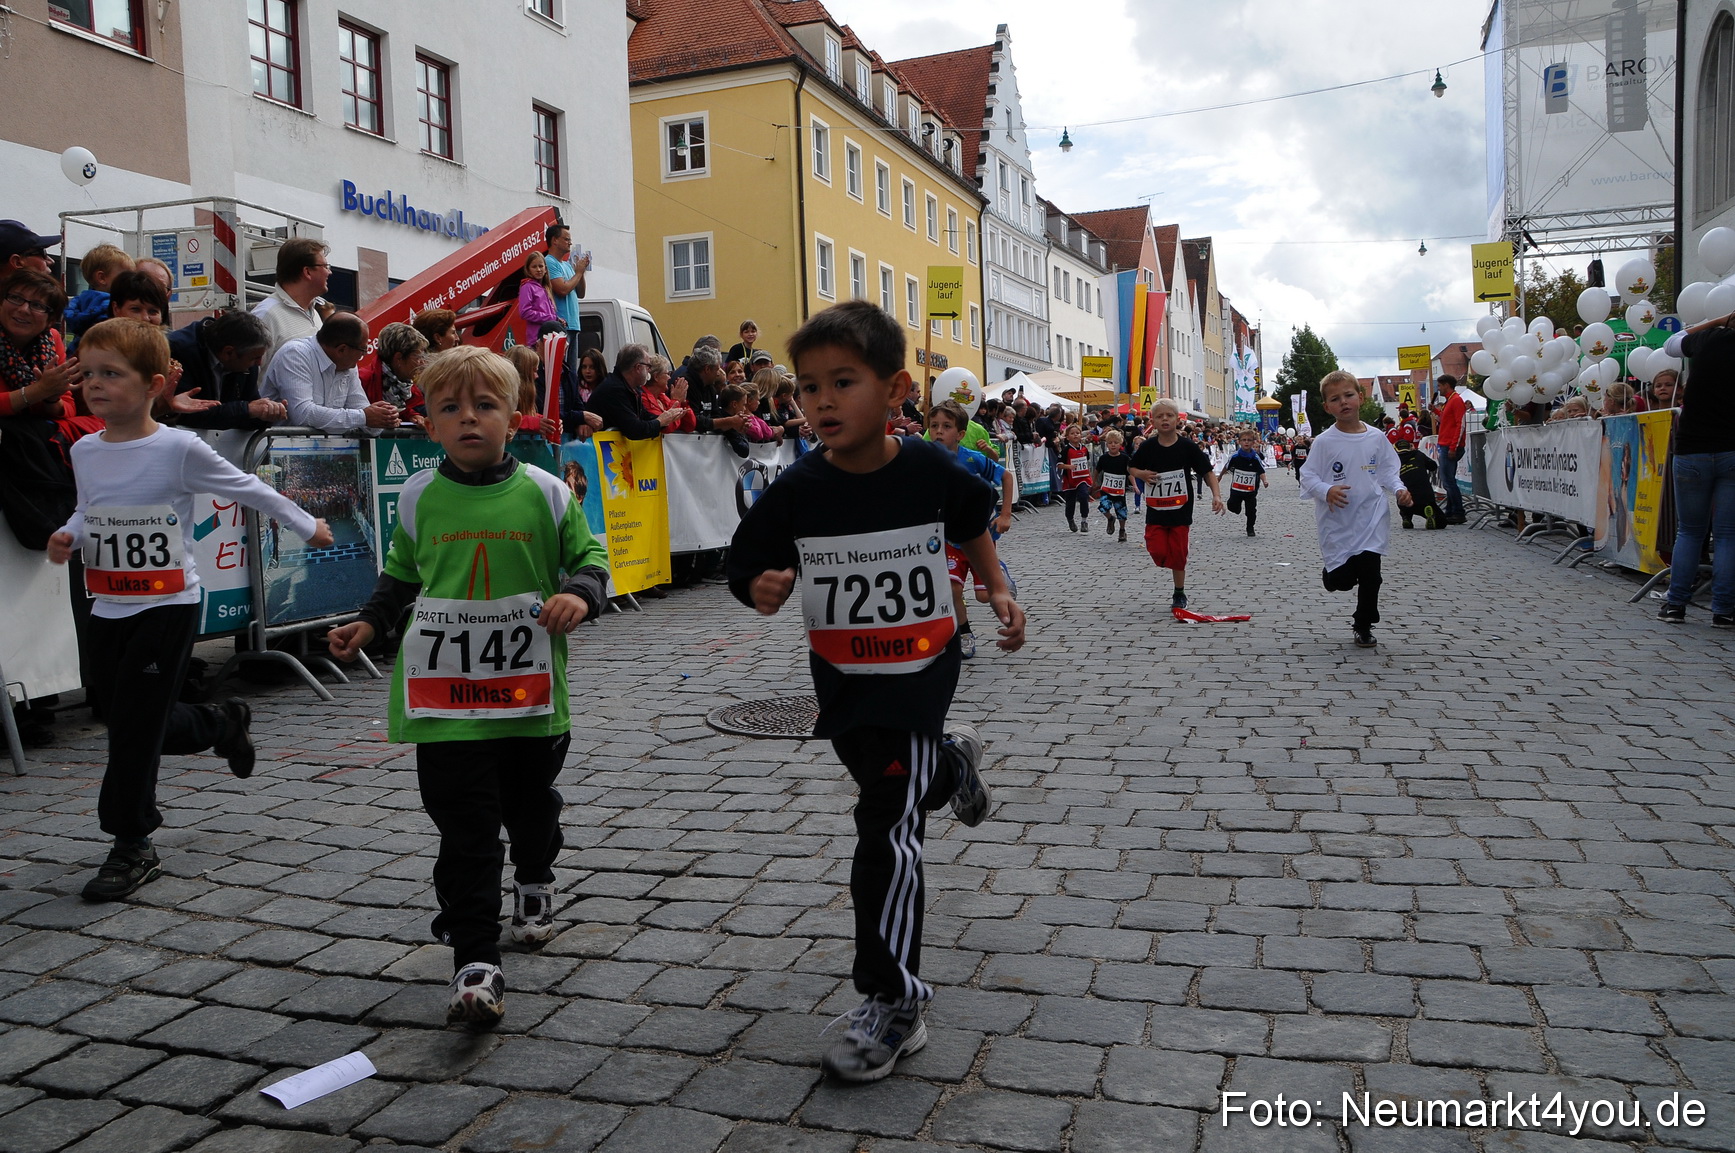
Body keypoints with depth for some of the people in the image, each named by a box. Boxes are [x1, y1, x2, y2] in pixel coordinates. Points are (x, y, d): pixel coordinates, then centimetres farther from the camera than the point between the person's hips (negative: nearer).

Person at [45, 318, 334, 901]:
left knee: (135, 726, -4)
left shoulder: (179, 449, -13)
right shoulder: (85, 451, 5)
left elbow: (248, 489, -3)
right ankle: (225, 723, 42)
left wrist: (306, 525, 6)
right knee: (129, 715, 15)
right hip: (108, 609, 7)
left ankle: (132, 848, 9)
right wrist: (67, 537, -2)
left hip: (167, 607, -6)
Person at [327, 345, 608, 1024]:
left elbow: (589, 557, 3)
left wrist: (580, 594, -18)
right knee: (465, 834, -3)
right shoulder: (418, 498, 1)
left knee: (532, 807, 21)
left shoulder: (545, 493, -5)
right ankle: (476, 965, 3)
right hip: (445, 699, 0)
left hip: (530, 693, 1)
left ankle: (535, 883, 52)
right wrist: (367, 624, 4)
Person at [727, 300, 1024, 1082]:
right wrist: (761, 590, -27)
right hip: (842, 684, 3)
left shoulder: (931, 471, -13)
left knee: (886, 832, -8)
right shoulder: (795, 491, -14)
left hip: (918, 674, -3)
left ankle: (893, 1004, 4)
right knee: (886, 786, 26)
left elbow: (972, 521, 9)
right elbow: (747, 566, -5)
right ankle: (952, 763, 62)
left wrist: (997, 591, 4)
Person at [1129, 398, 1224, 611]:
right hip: (1155, 511, 1)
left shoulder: (1188, 447, -8)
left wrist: (1216, 495, -17)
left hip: (1181, 511, -1)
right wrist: (1141, 474, -11)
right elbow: (1130, 467, 12)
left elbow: (1208, 471, -3)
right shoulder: (1148, 447, -3)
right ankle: (1174, 563, 25)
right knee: (1158, 553, -10)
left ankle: (1179, 595, 21)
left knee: (1178, 554, 4)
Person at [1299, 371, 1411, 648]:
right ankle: (1330, 572, 38)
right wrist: (1326, 490, -25)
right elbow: (1308, 476, -6)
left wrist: (1399, 489, -7)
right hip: (1338, 523, -2)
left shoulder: (1376, 437, 1)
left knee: (1370, 576, 1)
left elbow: (1388, 470, 11)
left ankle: (1364, 625, 21)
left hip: (1371, 521, 2)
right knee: (1342, 580, 0)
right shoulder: (1324, 442, -8)